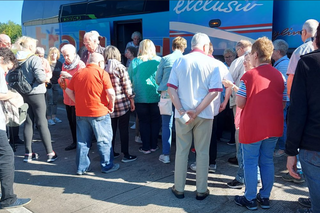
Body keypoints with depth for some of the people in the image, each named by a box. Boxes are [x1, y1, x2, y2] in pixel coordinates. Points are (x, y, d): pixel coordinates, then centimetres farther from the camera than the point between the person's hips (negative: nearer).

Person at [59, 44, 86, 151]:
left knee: (77, 121, -5)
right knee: (71, 120, 11)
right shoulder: (64, 65, 13)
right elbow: (61, 83, 19)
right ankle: (75, 142, 22)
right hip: (68, 98, 7)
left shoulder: (80, 65, -9)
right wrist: (61, 80, -4)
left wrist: (69, 76, -24)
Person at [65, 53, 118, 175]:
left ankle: (81, 168, 21)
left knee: (82, 141, 13)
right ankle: (107, 166, 17)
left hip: (81, 113, 5)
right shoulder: (102, 73, -9)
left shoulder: (78, 73, 7)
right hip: (99, 112, -5)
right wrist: (111, 106, -2)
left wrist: (79, 103, 13)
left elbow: (68, 91, 11)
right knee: (104, 140, 8)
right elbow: (111, 92, -16)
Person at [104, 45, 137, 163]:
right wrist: (131, 100, 2)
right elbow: (127, 86, -7)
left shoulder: (103, 68, 1)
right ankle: (126, 155, 8)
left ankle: (111, 153, 23)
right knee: (124, 129, 3)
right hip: (122, 103, -3)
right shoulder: (120, 67, -7)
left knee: (111, 129, 13)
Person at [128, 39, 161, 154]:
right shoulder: (159, 61, -5)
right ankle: (154, 145, 19)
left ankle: (146, 147, 14)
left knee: (144, 122, 9)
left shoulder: (134, 62, -4)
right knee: (155, 121, 12)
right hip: (156, 96, 0)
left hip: (140, 97, 0)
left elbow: (129, 79, 4)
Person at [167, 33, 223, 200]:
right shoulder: (213, 63, -3)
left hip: (182, 114, 1)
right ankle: (201, 190, 20)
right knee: (202, 152, 11)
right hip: (204, 114, -1)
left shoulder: (179, 61, 0)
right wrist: (197, 112, -13)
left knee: (181, 150, 12)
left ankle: (179, 188, 22)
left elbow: (171, 89, -6)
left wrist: (182, 111, -10)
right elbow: (214, 91, -12)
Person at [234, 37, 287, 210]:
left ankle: (250, 199, 17)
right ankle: (265, 197, 26)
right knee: (267, 161, 16)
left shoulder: (248, 76, -12)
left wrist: (235, 90, 6)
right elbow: (283, 104, 5)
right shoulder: (279, 76, 2)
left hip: (252, 127, -5)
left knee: (250, 163, 7)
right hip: (273, 127, 5)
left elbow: (240, 103, -12)